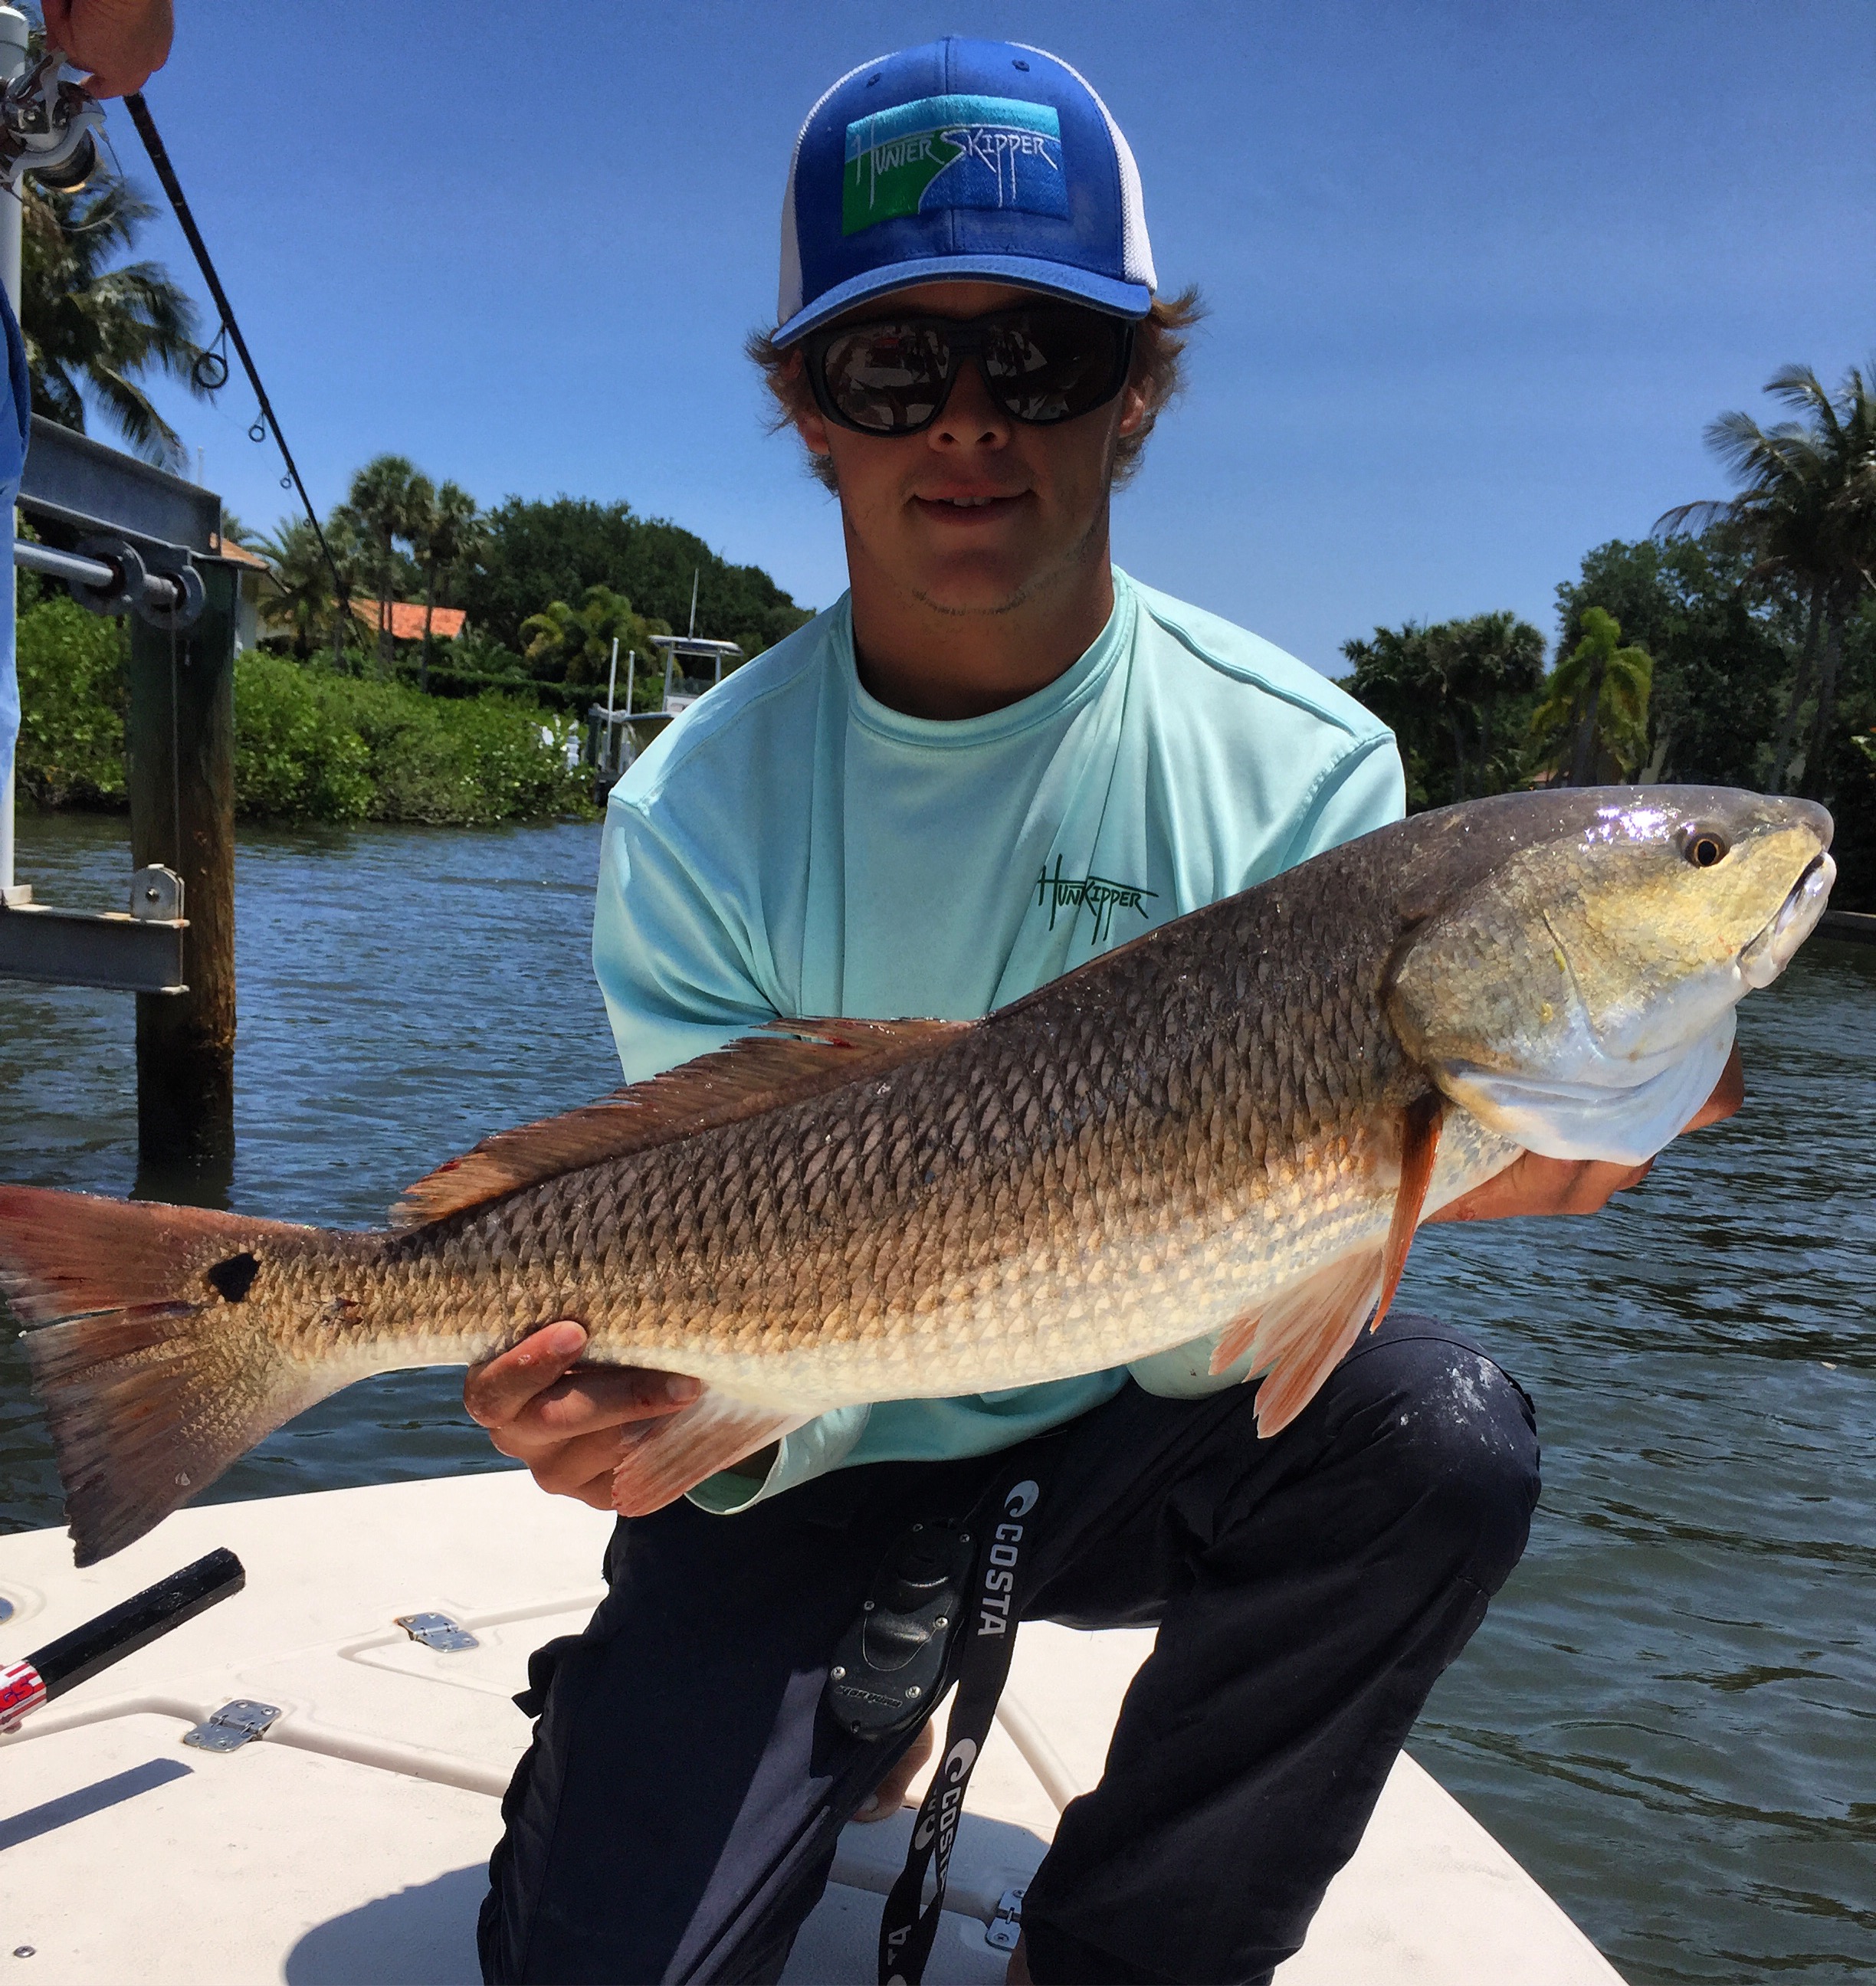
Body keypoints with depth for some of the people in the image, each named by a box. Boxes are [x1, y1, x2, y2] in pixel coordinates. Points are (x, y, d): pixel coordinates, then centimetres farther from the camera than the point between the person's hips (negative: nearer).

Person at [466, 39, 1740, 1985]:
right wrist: (713, 1415, -36)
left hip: (1123, 1436, 1)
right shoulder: (696, 815, -13)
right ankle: (852, 1706, 21)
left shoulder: (1302, 773, -14)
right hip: (824, 1455, 0)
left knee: (1437, 1432, -28)